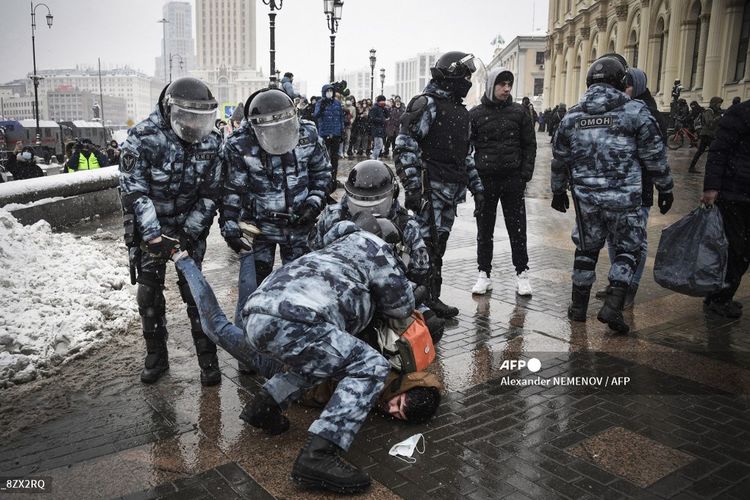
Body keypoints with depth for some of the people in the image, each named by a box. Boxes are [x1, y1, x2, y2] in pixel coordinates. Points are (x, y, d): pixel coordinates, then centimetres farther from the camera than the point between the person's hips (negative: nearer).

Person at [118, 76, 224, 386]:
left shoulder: (211, 142, -9)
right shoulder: (143, 138, -18)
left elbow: (210, 194, -5)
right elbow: (133, 191, -19)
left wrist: (187, 235, -13)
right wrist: (153, 235, -26)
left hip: (190, 225, 1)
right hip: (148, 225, -1)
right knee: (149, 290, 2)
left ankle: (208, 358, 6)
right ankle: (155, 356, 19)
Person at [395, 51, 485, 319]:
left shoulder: (461, 111, 20)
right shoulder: (427, 103, -7)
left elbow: (465, 154, 26)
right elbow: (405, 146, -14)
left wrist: (477, 188, 21)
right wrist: (411, 187, -20)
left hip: (451, 191, 8)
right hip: (430, 188, -8)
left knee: (439, 244, 12)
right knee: (427, 246, -8)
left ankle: (432, 299, 20)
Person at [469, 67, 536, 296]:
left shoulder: (520, 112, 4)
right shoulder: (476, 114, 2)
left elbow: (529, 145, 6)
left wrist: (525, 174, -4)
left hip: (513, 180, 0)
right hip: (484, 180, 0)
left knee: (517, 230, 6)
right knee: (484, 231, 8)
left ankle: (522, 274, 16)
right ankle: (484, 273, 18)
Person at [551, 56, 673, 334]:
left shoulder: (572, 116, 5)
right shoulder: (635, 111, -6)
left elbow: (559, 160, 12)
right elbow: (654, 156, -2)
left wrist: (558, 191, 24)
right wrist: (665, 189, 9)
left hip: (586, 197, 3)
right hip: (624, 197, -3)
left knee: (587, 249, 16)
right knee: (628, 249, 11)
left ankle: (579, 307, 23)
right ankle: (612, 306, -1)